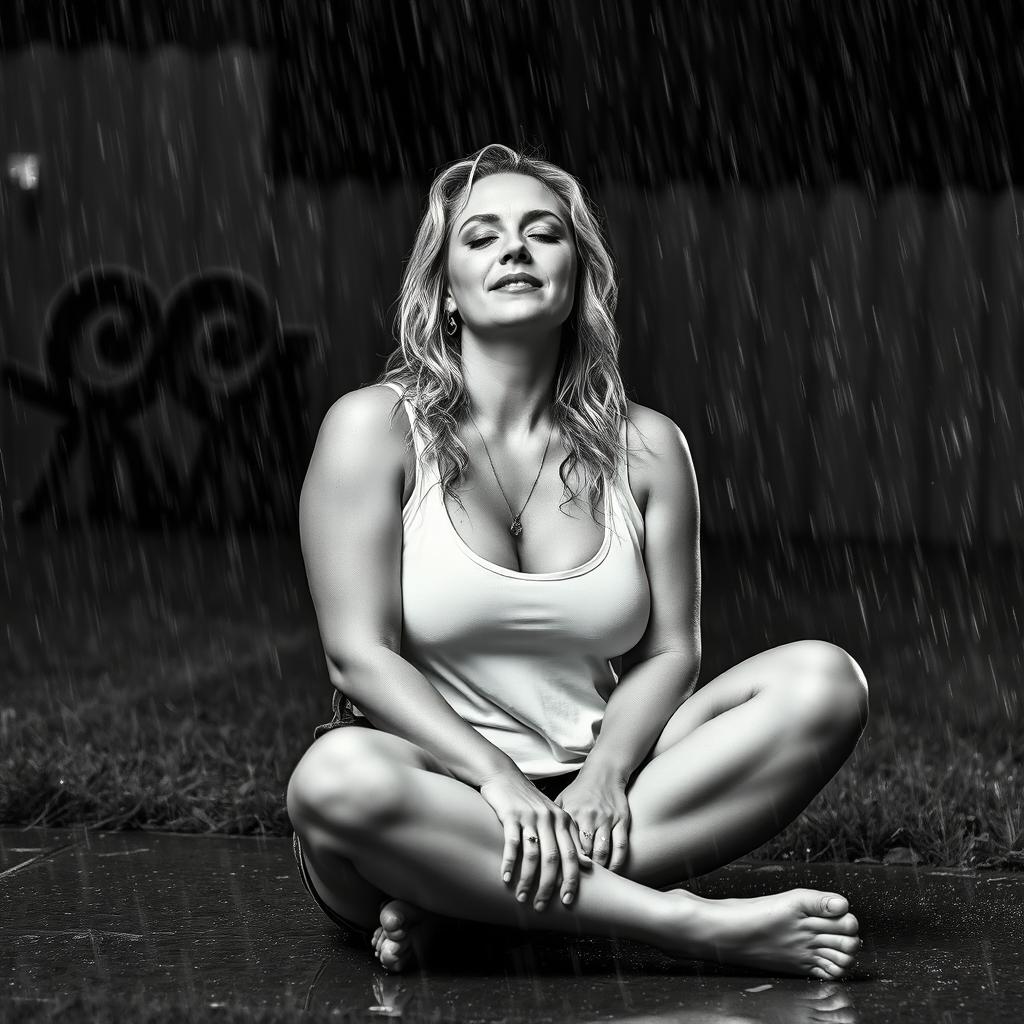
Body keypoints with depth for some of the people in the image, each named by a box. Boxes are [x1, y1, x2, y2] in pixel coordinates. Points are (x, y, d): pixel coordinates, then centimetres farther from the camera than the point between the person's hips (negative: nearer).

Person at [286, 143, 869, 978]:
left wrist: (604, 775, -16)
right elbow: (360, 655, -10)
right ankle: (690, 924, -29)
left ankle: (466, 896, -24)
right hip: (440, 796, -3)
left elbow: (669, 652, 4)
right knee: (336, 779, -37)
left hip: (585, 790, 4)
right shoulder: (375, 428, -2)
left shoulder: (644, 448, 8)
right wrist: (498, 782, -21)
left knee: (822, 680, -15)